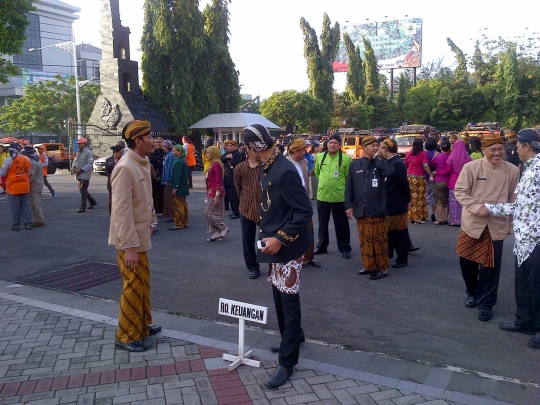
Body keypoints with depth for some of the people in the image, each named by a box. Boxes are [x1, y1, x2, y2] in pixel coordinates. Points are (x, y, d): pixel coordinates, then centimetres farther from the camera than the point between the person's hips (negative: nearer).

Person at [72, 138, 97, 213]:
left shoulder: (88, 153, -12)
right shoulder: (79, 152, 15)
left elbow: (89, 164, -18)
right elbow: (75, 160, 22)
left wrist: (80, 170, -19)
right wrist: (74, 167, 1)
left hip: (85, 175, -9)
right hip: (79, 175, 9)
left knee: (83, 191, -7)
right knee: (83, 190, 15)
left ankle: (83, 207, -2)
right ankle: (92, 202, 30)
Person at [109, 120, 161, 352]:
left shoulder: (143, 164, 6)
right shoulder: (125, 168, -23)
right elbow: (121, 212, -26)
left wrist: (152, 221, 16)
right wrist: (129, 247, -27)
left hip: (140, 236, 9)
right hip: (129, 240, -9)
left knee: (143, 283, 20)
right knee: (133, 287, 2)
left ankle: (143, 325, 37)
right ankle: (126, 336, 17)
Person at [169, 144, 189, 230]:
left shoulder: (178, 162, -18)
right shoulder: (183, 160, 12)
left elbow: (177, 175, -23)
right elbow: (187, 173, 18)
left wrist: (174, 187, -22)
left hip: (178, 188, -10)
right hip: (183, 187, 10)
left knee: (178, 206, -5)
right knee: (183, 204, 15)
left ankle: (179, 224, -1)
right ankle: (185, 222, 23)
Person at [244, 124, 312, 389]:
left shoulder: (284, 171, -24)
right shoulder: (267, 168, 6)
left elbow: (305, 211, -23)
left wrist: (281, 238, -24)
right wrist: (268, 235, 14)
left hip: (288, 247, -9)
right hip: (274, 242, 9)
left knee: (288, 301, 0)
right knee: (279, 296, 21)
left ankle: (287, 363, 11)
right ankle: (292, 338, 42)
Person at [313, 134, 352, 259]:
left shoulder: (346, 158, -10)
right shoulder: (320, 156, 3)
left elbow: (349, 177, -2)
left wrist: (338, 184, 1)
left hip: (339, 196, -4)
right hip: (322, 195, 4)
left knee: (341, 224, 7)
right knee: (322, 223, 15)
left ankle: (345, 248, 19)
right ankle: (322, 246, 29)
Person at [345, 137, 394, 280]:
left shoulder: (380, 164, 3)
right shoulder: (354, 164, 6)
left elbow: (390, 171, -20)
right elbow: (349, 186, 7)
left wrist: (377, 158, -9)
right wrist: (349, 205, 0)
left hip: (377, 209, -2)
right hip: (361, 209, 2)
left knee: (379, 239, 2)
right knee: (365, 239, 9)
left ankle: (382, 268, 10)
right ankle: (369, 266, 21)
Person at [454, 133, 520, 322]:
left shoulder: (512, 171, -3)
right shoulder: (471, 167, -8)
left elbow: (514, 198, 6)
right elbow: (460, 191, -8)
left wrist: (511, 222, 7)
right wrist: (476, 208, -22)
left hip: (497, 225, 0)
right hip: (472, 222, 0)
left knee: (490, 266, 4)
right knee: (467, 261, 9)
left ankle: (485, 303, 22)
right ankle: (472, 292, 37)